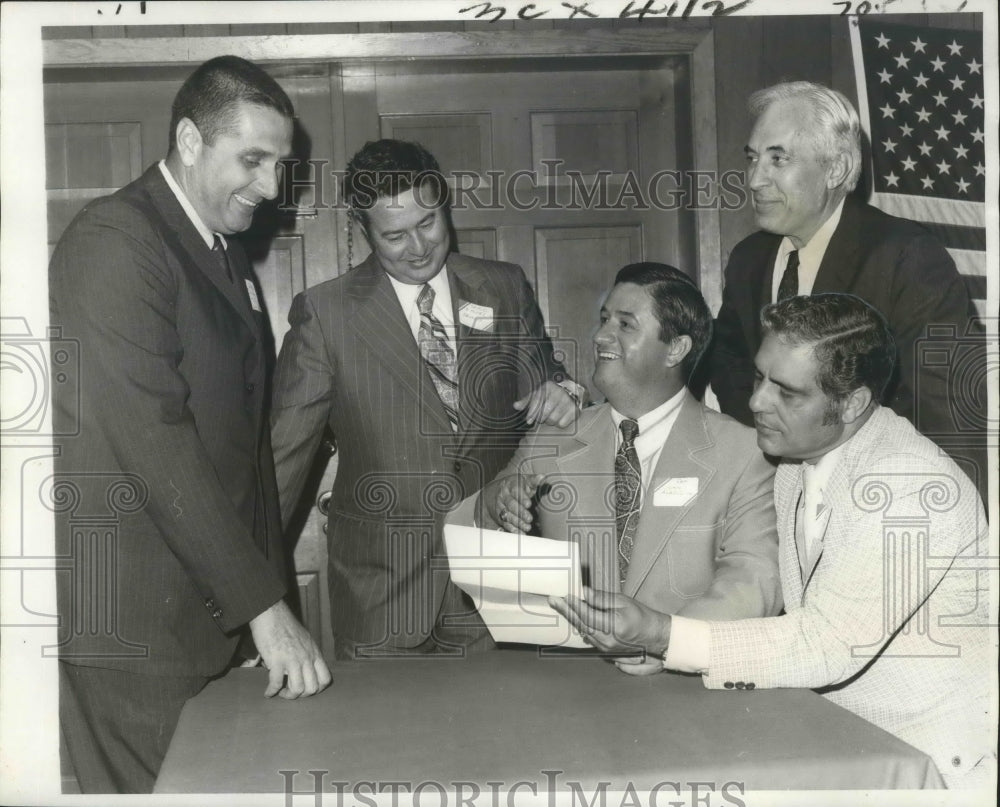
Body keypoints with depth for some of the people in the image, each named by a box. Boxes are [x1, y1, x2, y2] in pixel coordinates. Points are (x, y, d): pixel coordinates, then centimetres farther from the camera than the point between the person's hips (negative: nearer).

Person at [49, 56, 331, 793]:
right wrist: (264, 604, -20)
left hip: (207, 610, 8)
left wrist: (271, 589, 12)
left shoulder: (228, 259, 15)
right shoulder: (116, 241, -14)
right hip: (132, 620, -8)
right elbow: (153, 441, -21)